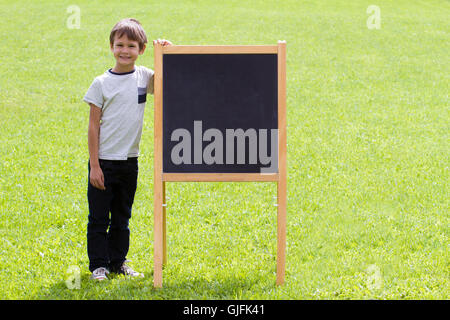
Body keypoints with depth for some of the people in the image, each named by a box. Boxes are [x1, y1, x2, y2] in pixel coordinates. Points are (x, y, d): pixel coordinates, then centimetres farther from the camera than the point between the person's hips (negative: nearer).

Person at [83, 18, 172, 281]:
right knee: (99, 216, 2)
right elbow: (93, 125, -6)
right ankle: (98, 265, 12)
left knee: (122, 217, 14)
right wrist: (94, 165, -9)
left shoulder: (144, 77, 2)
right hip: (104, 160, -3)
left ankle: (118, 262, 24)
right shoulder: (102, 84, -7)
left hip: (129, 160, 3)